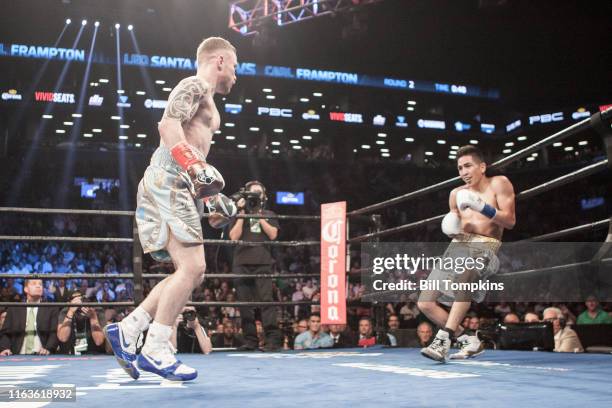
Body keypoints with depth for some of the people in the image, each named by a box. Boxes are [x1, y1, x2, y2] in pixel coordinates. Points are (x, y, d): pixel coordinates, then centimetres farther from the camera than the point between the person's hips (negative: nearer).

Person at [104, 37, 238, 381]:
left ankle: (127, 330, 7)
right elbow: (168, 125, -19)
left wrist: (210, 196, 26)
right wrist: (196, 167, -29)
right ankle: (155, 350, -8)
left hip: (178, 188, 10)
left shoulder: (205, 100, 29)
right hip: (168, 182, -10)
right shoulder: (195, 85, -2)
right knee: (192, 267, -14)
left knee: (192, 272, 7)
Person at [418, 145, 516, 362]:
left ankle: (443, 338, -43)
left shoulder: (498, 184, 4)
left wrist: (482, 207, -16)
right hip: (457, 245, 6)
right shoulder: (456, 194, 19)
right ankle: (469, 340, 5)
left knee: (464, 277, -41)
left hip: (485, 246, -6)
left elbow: (510, 221, -4)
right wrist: (452, 229, 4)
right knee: (425, 303, -7)